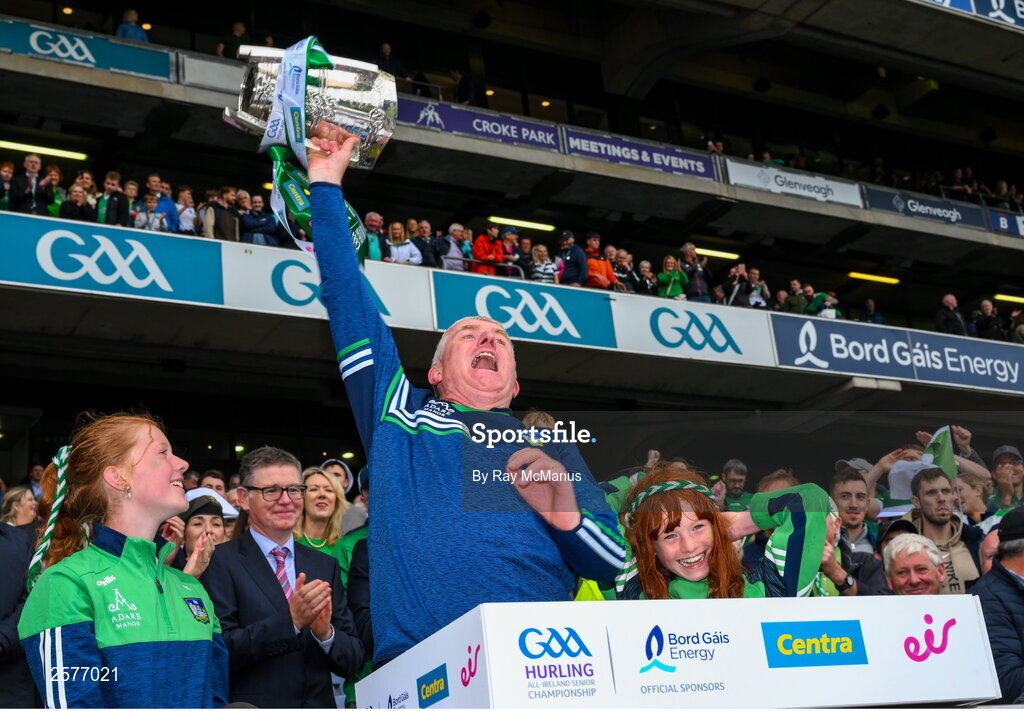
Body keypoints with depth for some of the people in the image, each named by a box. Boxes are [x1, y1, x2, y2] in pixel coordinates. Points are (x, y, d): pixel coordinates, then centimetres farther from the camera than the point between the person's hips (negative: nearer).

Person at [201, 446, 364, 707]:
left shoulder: (325, 566, 7)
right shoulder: (220, 562, -5)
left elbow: (352, 662, 6)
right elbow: (218, 652, -14)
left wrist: (325, 633, -12)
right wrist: (290, 620, -20)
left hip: (320, 704, 4)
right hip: (251, 704, -3)